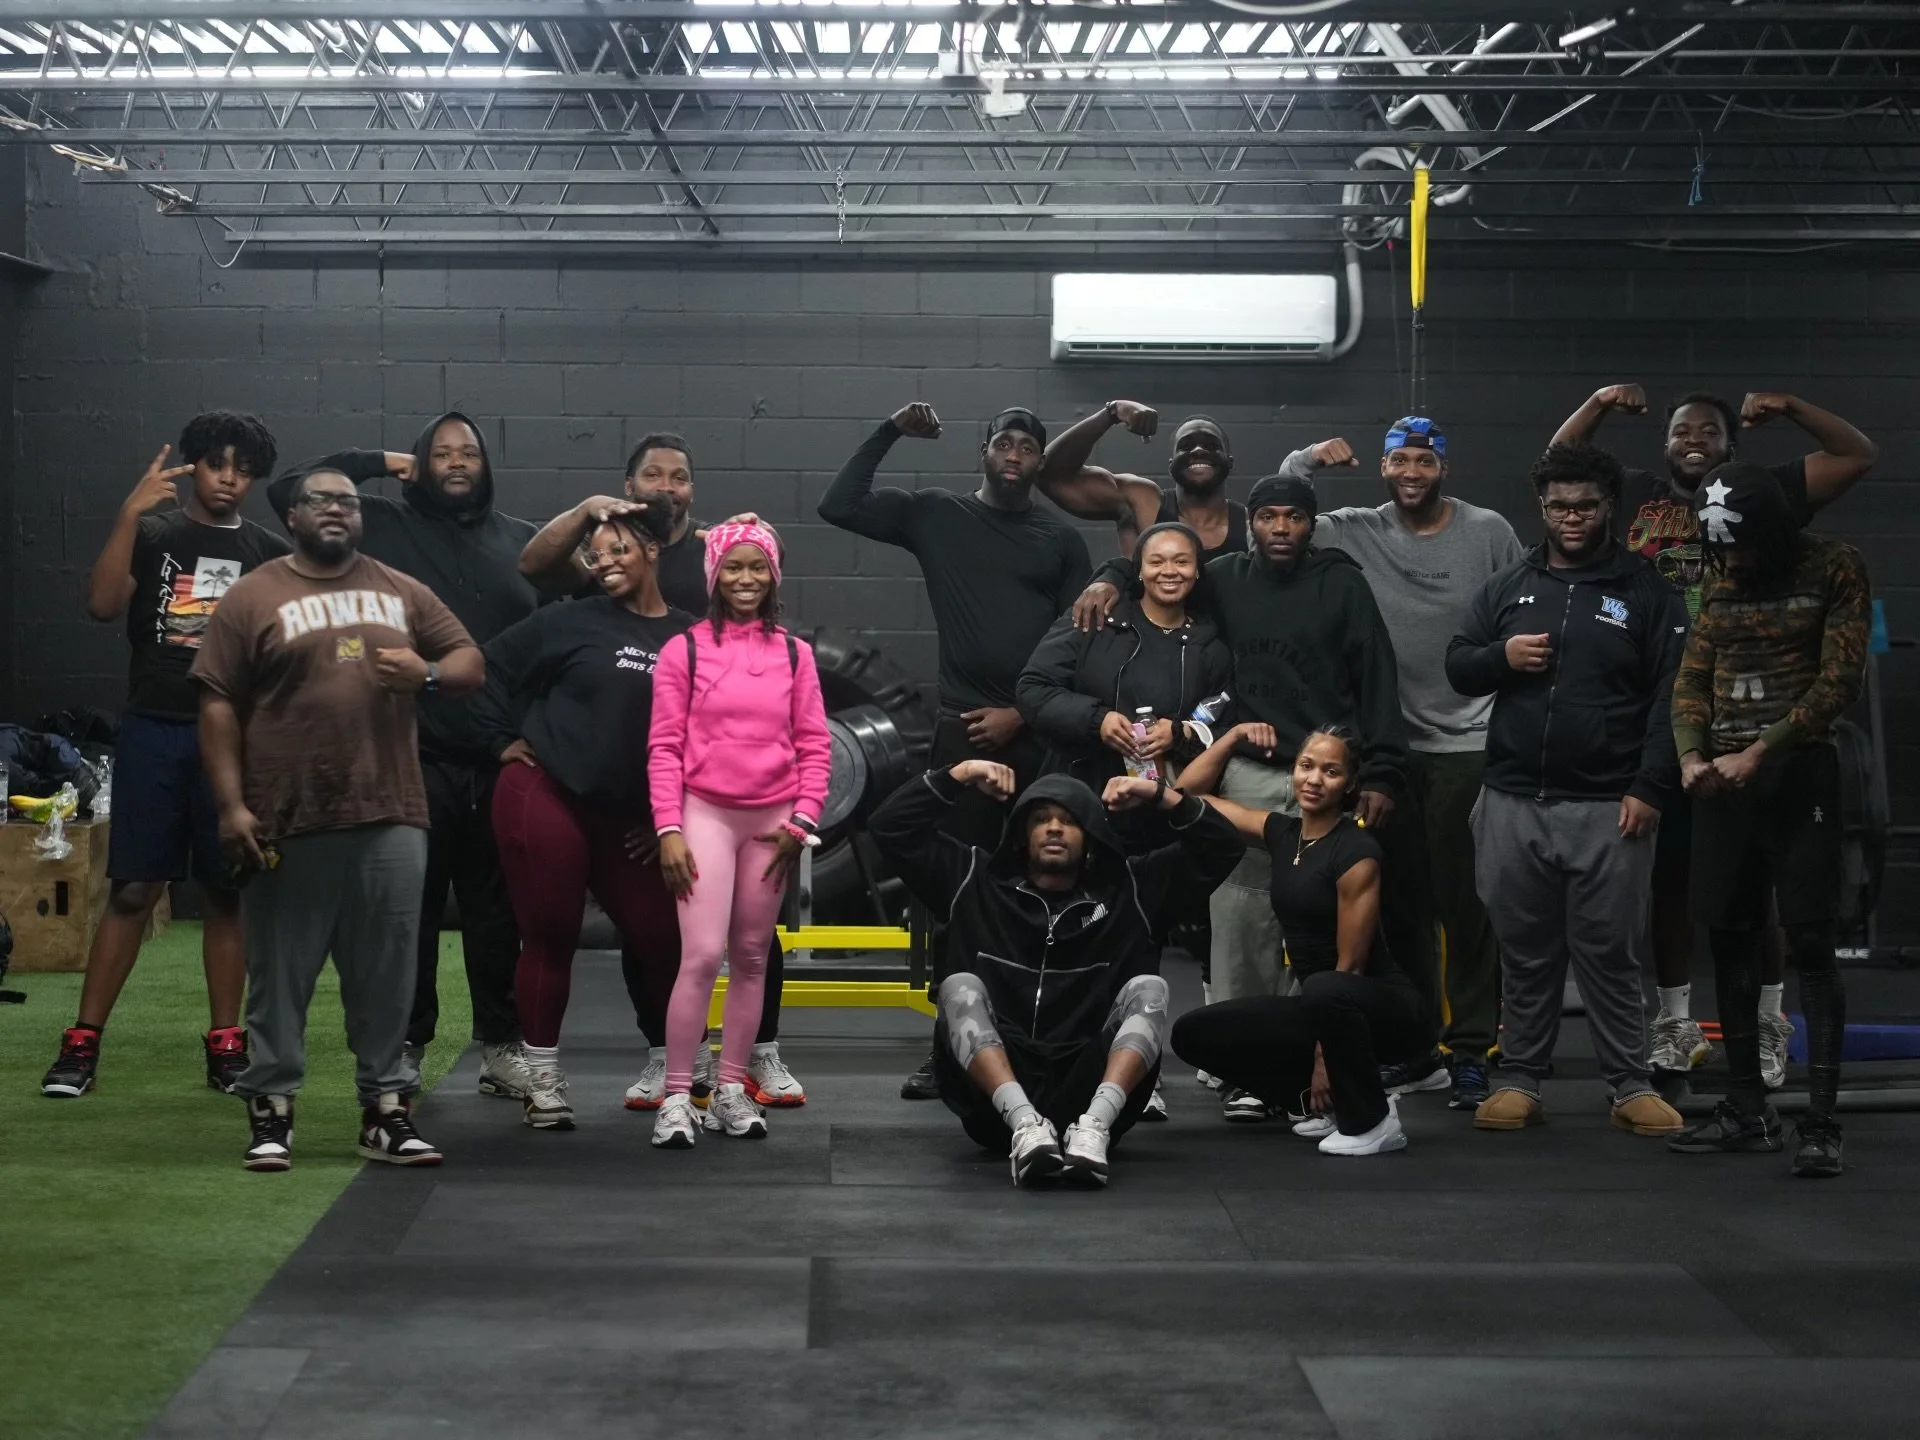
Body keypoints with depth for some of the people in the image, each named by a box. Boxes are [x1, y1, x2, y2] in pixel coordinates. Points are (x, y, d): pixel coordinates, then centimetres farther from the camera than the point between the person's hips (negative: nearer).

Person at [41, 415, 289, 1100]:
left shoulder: (270, 554, 8)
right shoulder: (153, 534, 4)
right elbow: (103, 603, -13)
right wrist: (130, 513, -20)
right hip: (154, 734, -1)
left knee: (226, 892, 5)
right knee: (132, 889, -3)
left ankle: (225, 1044, 11)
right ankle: (82, 1043, 1)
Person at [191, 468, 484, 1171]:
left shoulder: (402, 592, 13)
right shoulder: (252, 598, 2)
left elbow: (471, 665, 15)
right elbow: (218, 705, -2)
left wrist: (428, 674, -8)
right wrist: (231, 805, -9)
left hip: (390, 820, 3)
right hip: (286, 823, -3)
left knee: (387, 974, 6)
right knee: (280, 974, 3)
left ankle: (386, 1110, 14)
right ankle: (271, 1112, 12)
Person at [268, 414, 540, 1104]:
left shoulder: (523, 541, 12)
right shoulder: (385, 527, 5)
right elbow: (289, 491, -1)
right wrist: (379, 463, 0)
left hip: (502, 759, 2)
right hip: (414, 756, -2)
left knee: (498, 909, 8)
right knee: (412, 907, 3)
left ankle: (502, 1047, 16)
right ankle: (403, 1049, 12)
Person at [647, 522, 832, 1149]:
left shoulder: (794, 654, 7)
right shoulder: (684, 651, 0)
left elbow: (814, 745, 7)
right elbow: (664, 746, -2)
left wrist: (802, 819, -3)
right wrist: (669, 829, -8)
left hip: (773, 821, 3)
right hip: (705, 814, -3)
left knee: (752, 956, 8)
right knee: (702, 954, -13)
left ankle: (731, 1091, 16)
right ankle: (677, 1096, -7)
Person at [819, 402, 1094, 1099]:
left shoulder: (1062, 539, 12)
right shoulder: (938, 514, 11)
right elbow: (839, 507, 3)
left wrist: (1021, 713, -2)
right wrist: (889, 433, -1)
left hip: (1041, 733, 1)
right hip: (962, 728, 0)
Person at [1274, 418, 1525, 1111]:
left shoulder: (1489, 532, -2)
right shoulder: (1357, 533, 2)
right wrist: (1303, 460, -13)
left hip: (1469, 744, -3)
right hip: (1388, 743, 3)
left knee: (1466, 903, -2)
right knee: (1399, 902, 11)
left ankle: (1471, 1051, 5)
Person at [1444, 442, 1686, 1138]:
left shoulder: (1646, 591, 2)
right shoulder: (1509, 586, 13)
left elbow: (1672, 696, -3)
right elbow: (1457, 666, 16)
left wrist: (1651, 788, -11)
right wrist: (1501, 657, -6)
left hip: (1608, 808, -3)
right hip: (1514, 803, 3)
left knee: (1610, 954, 0)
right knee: (1525, 952, 9)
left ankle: (1632, 1086, 8)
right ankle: (1519, 1081, 16)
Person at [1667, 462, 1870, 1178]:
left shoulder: (1833, 569, -4)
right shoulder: (1721, 581, 12)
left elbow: (1840, 680, -11)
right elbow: (1692, 677, 12)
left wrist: (1760, 751, -17)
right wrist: (1691, 754, -6)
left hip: (1798, 771, -6)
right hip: (1722, 778, 6)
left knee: (1809, 944, -8)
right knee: (1729, 939, 8)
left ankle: (1822, 1122, -7)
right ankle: (1747, 1107, 17)